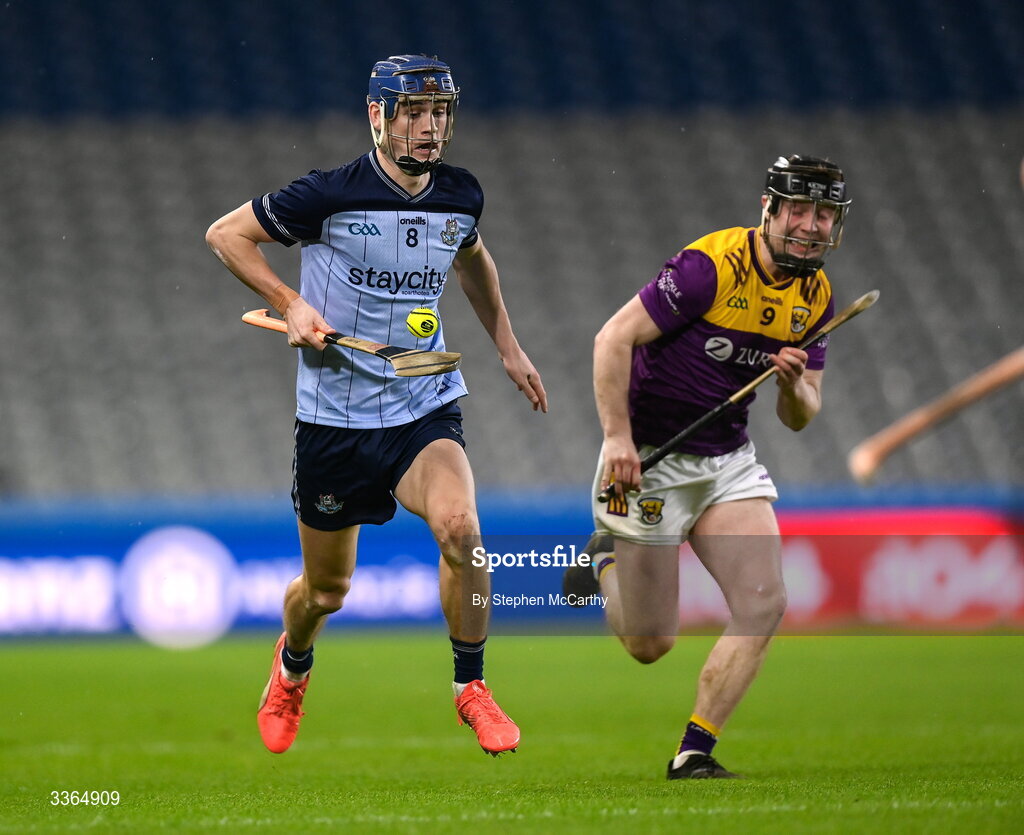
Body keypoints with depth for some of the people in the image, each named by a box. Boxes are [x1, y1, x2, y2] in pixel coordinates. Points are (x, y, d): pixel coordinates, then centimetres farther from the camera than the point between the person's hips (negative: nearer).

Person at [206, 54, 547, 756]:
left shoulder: (462, 195, 0)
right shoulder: (330, 195, -14)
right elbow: (226, 233, -3)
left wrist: (508, 346, 26)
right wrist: (290, 303, -14)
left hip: (426, 408, 2)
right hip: (335, 414, -2)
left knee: (460, 527, -28)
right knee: (326, 589, 10)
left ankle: (472, 686, -9)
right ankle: (292, 668, 46)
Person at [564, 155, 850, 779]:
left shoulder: (816, 296, 2)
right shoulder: (712, 266, -20)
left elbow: (800, 418, 8)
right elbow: (613, 339, -19)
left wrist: (794, 383, -15)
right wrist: (617, 436, -25)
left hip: (729, 463, 6)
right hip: (650, 458, -6)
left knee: (765, 605, -14)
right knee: (651, 645, 0)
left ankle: (693, 753, -2)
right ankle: (608, 560, 34)